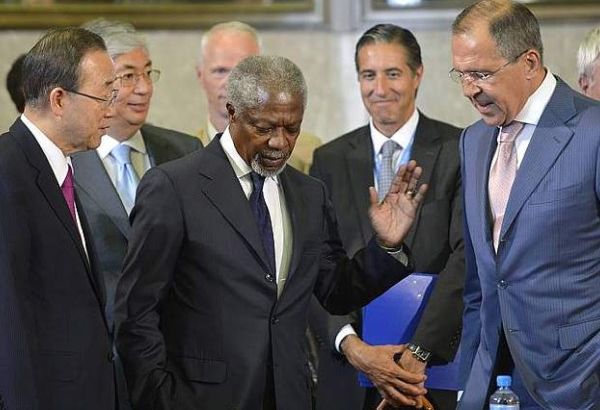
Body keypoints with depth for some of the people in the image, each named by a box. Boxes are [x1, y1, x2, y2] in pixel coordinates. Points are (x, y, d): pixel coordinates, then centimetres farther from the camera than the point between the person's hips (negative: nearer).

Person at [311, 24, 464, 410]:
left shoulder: (460, 151, -2)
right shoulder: (330, 160, 6)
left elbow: (465, 260, -10)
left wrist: (419, 350, -19)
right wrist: (351, 344, -16)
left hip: (438, 360, -2)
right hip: (349, 364, 2)